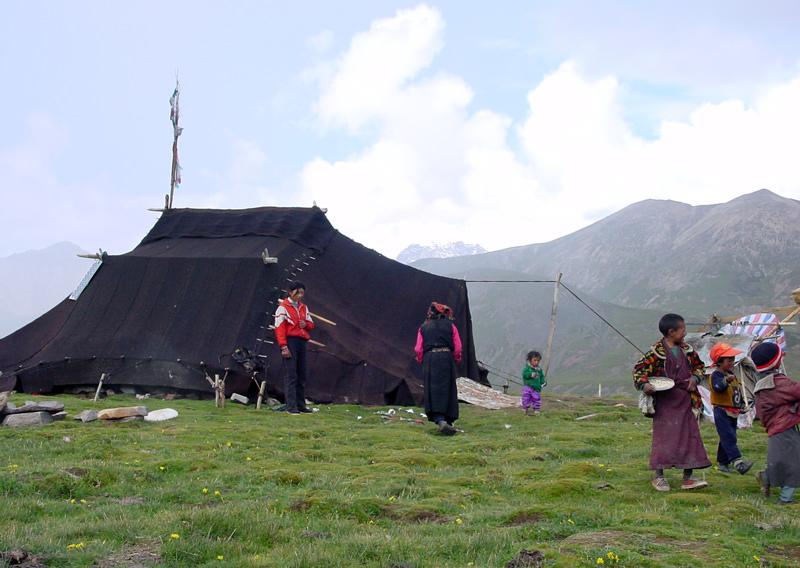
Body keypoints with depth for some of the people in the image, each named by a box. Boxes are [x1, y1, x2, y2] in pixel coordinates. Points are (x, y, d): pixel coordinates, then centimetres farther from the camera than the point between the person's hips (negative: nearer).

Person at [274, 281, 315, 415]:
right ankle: (291, 406, -9)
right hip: (290, 342, -7)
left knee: (302, 375, 9)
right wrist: (283, 347, -18)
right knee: (291, 375, -9)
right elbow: (279, 328, -10)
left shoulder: (303, 308, 16)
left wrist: (306, 324, -3)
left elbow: (311, 324, 22)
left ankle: (301, 404, 16)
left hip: (302, 342, 7)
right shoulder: (283, 308, -4)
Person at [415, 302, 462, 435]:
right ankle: (449, 420, 13)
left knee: (433, 390, -6)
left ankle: (440, 420, -25)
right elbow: (457, 347, 5)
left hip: (429, 359, 1)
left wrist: (421, 360, 22)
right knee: (448, 389, 9)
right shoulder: (450, 326, 8)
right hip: (446, 358, -1)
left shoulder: (423, 328, 13)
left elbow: (418, 349, 8)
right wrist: (456, 360, 19)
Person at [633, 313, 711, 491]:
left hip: (686, 400, 6)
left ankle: (688, 477, 11)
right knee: (663, 437, -2)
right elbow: (639, 369, -7)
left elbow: (698, 365, 23)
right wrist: (644, 384, -23)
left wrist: (695, 378, 4)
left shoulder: (687, 350, 9)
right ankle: (658, 476, 9)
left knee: (690, 436, 4)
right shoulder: (656, 352, -9)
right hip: (665, 402, -5)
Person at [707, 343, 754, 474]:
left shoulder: (732, 375, 17)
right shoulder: (716, 375, -12)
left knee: (726, 439, 12)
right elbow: (718, 387, -32)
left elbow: (738, 391, 27)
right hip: (722, 412, -9)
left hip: (733, 413, 9)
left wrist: (742, 404, 21)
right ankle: (737, 462, -29)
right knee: (729, 438, -18)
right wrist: (726, 381, -49)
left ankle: (722, 463, 19)